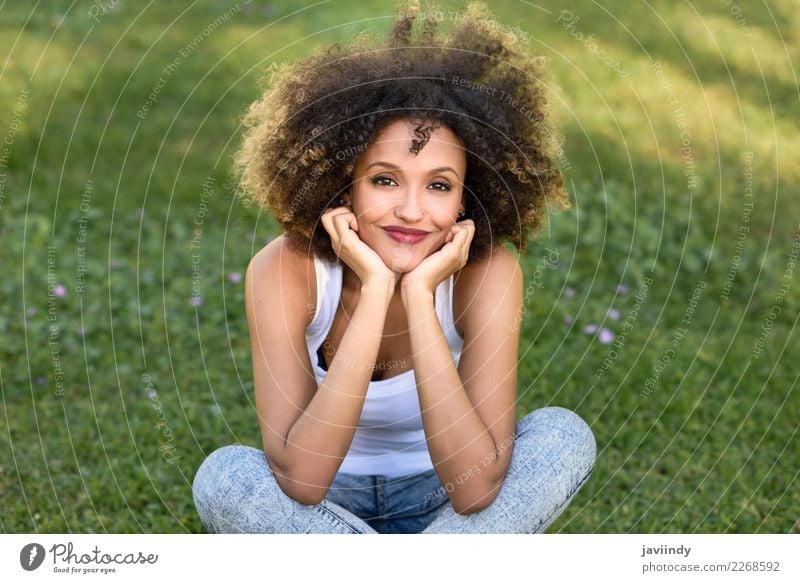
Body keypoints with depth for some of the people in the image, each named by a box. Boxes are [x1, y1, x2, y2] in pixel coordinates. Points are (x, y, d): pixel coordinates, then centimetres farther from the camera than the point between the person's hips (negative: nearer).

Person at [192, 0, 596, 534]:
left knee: (565, 436, -26)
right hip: (323, 506, 0)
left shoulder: (487, 273, -22)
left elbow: (475, 489, -31)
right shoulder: (287, 270, -23)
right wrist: (374, 293, -38)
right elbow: (300, 479, -34)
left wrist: (419, 298, -36)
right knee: (224, 476, -31)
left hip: (440, 508, 1)